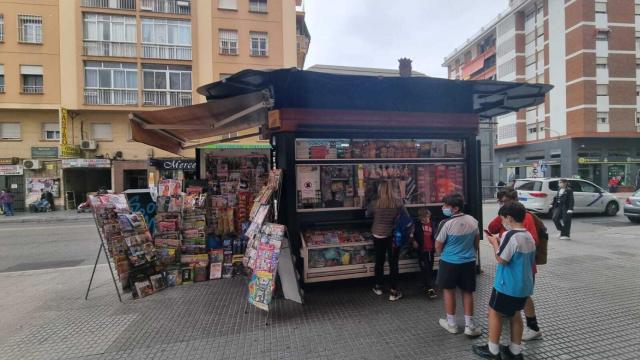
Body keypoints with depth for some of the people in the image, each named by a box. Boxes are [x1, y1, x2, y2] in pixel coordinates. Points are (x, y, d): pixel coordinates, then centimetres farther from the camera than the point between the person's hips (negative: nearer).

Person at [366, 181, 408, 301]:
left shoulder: (374, 203, -11)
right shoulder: (398, 202, -11)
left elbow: (367, 214, 8)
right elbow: (407, 217, 0)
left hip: (378, 236, 1)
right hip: (394, 236, -1)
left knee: (379, 262, 15)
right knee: (393, 263, 7)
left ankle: (378, 287, 32)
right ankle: (393, 292, 14)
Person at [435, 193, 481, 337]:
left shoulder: (446, 224, -22)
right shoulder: (473, 221, -5)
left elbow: (438, 246, -12)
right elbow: (477, 241, 9)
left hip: (449, 263, -4)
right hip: (469, 262, 4)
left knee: (449, 291, 13)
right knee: (467, 292, 16)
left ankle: (451, 324, 25)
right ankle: (469, 325, 22)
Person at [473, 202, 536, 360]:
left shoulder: (510, 235, -22)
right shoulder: (529, 237, 7)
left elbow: (501, 259, -22)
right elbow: (532, 262, 16)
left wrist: (494, 242, -10)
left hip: (507, 285, -8)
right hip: (524, 285, 9)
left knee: (494, 313, 6)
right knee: (514, 314, 20)